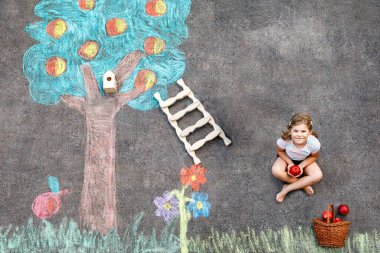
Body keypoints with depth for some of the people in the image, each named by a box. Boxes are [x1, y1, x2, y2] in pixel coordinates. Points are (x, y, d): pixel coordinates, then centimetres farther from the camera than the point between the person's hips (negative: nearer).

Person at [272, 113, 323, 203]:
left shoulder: (314, 144, -35)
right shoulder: (284, 140, -37)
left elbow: (314, 156, -11)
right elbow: (280, 151, -12)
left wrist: (301, 166, -23)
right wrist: (290, 163, -24)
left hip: (305, 160, 1)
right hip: (287, 158, 0)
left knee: (317, 176, -25)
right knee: (276, 171, -30)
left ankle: (287, 189, -15)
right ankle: (304, 184, -11)